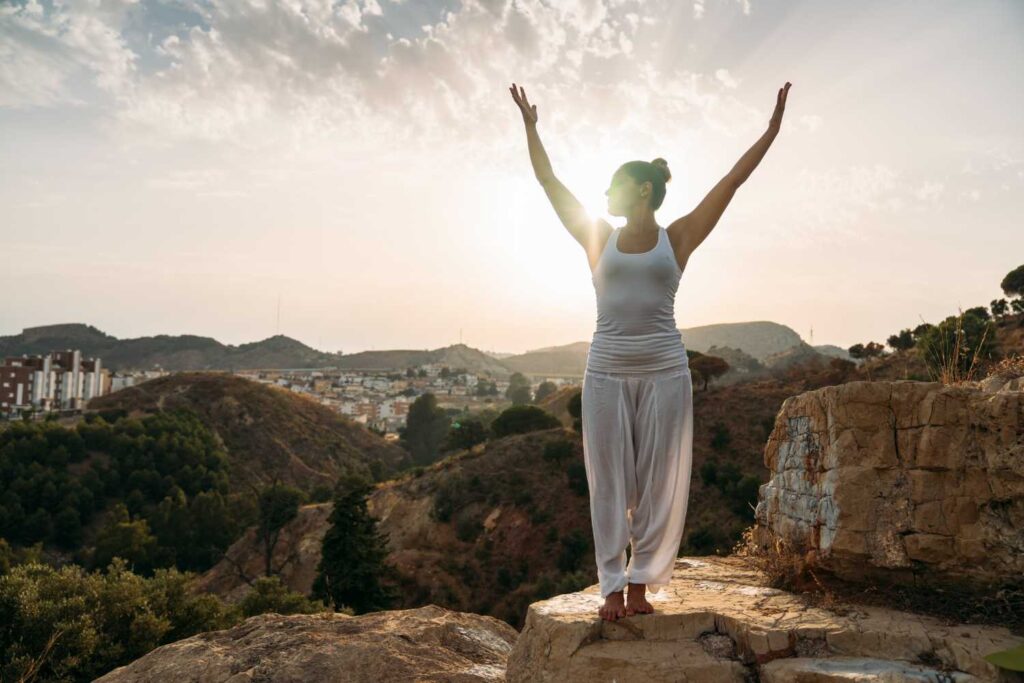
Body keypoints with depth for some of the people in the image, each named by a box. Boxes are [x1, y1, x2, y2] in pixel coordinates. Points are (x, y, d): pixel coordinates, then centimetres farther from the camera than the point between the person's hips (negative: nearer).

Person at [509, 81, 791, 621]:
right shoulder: (598, 238, 8)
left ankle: (642, 583, 17)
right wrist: (530, 125, 13)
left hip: (664, 373, -1)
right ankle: (613, 587, 14)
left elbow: (730, 182, 3)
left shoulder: (677, 239, 5)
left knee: (660, 484, 4)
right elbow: (548, 180, 11)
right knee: (609, 483, 4)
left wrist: (771, 131, 1)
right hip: (606, 373, 1)